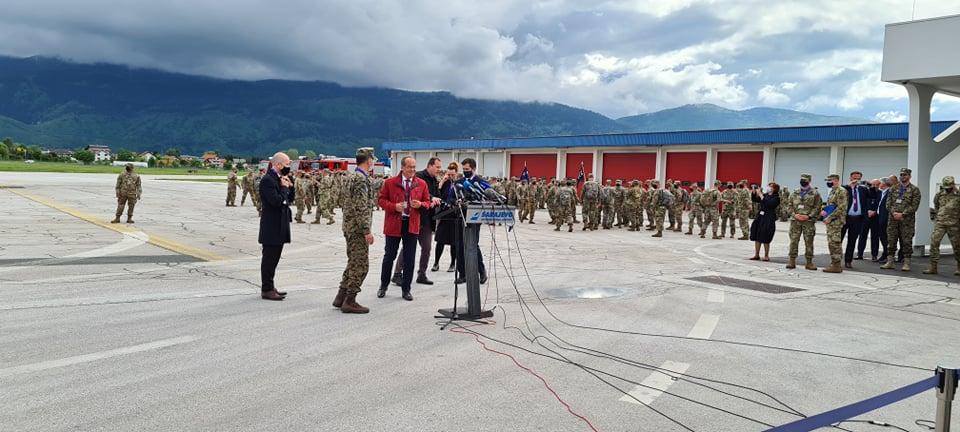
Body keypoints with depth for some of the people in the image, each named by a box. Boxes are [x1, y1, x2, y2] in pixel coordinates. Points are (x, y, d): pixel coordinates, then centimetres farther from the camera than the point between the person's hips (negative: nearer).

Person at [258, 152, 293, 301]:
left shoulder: (279, 179, 14)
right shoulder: (267, 180, -16)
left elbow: (288, 200, 18)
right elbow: (277, 202, -26)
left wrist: (290, 186, 3)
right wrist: (284, 187, -13)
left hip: (279, 226, 10)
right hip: (271, 227, -10)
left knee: (273, 258, 16)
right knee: (269, 258, -3)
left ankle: (269, 287, 24)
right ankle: (266, 290, 3)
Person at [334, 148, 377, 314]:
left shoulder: (349, 177, 14)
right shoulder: (361, 179, -17)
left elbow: (343, 202, 20)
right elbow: (361, 207, -23)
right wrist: (367, 230, -21)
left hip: (348, 226, 10)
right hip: (357, 227, -10)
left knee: (353, 263, 18)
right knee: (361, 265, -3)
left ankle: (341, 297, 22)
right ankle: (350, 302, 1)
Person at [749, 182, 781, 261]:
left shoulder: (776, 198, -8)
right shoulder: (765, 195, 11)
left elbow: (767, 203, -24)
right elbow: (754, 199, 19)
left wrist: (760, 195, -19)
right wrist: (754, 192, 3)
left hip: (768, 220, -7)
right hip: (759, 217, 7)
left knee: (765, 239, -2)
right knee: (757, 238, 8)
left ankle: (766, 256, 10)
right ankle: (756, 255, 17)